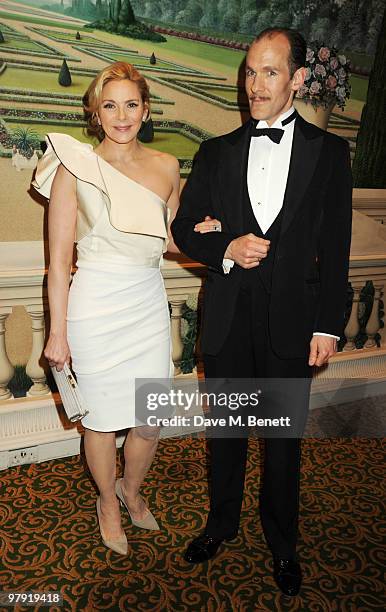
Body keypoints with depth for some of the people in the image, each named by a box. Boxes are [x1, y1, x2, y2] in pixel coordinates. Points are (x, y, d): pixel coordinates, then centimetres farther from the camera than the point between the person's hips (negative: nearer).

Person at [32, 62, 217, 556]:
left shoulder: (166, 167, 6)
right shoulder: (75, 168, -6)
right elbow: (59, 259, -6)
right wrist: (57, 332, -7)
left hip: (149, 305, 4)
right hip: (96, 308, -3)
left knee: (151, 421, 10)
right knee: (102, 418, 10)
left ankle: (131, 490, 42)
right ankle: (107, 501, 40)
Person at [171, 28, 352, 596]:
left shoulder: (329, 151, 1)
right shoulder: (217, 152, 6)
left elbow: (335, 246, -1)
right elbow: (184, 226, 8)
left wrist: (327, 325, -4)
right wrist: (225, 250, -13)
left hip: (292, 320, -1)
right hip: (228, 319, 2)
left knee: (284, 438, 13)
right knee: (226, 429, 16)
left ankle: (282, 542, 37)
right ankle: (223, 520, 41)